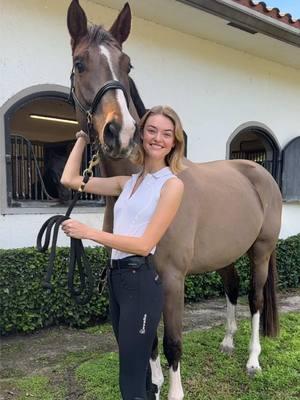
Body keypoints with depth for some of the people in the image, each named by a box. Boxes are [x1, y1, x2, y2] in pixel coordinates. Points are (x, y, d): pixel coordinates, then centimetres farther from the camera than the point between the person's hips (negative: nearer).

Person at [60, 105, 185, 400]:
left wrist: (88, 232, -15)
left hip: (141, 281, -7)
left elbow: (144, 244, -16)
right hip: (116, 277, 7)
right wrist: (84, 136, 15)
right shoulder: (127, 182, 9)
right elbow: (70, 180, 14)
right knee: (135, 367, 23)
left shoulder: (172, 184, -10)